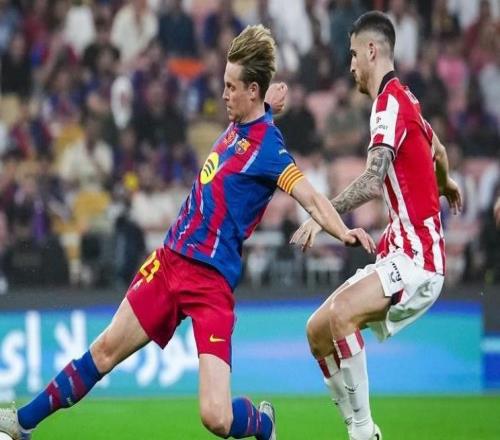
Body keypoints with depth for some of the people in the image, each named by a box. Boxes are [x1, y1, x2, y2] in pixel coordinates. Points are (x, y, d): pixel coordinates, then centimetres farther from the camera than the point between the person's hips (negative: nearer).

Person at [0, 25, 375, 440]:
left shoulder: (267, 145, -15)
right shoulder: (237, 126, 7)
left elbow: (311, 198, -26)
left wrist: (344, 232, -41)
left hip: (211, 280, -7)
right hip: (170, 260, 7)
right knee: (106, 350, 15)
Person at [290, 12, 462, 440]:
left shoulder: (391, 101, -15)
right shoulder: (403, 99, 13)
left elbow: (374, 179, -30)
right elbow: (437, 150, 34)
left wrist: (323, 214, -39)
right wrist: (446, 183, 54)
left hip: (416, 260, -10)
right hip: (398, 257, 10)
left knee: (341, 313, -30)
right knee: (318, 331, 7)